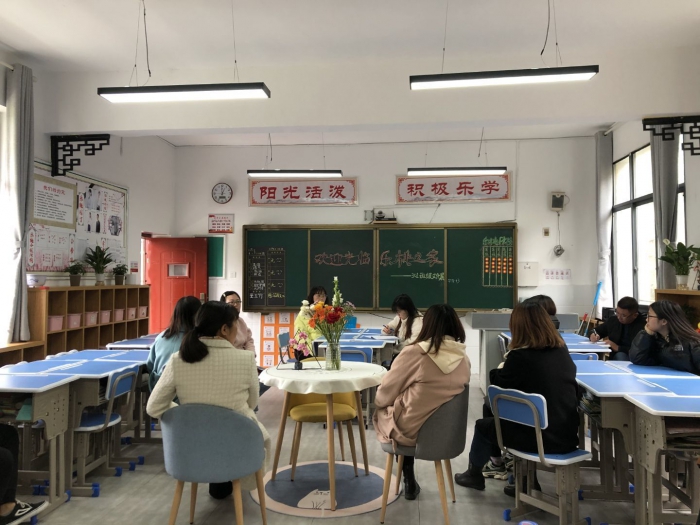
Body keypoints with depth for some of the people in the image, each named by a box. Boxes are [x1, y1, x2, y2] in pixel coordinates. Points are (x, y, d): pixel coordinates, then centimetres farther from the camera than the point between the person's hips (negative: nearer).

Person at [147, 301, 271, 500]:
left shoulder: (177, 361, -14)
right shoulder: (246, 359, -19)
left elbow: (154, 409, -6)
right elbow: (252, 403, -3)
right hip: (236, 445, -2)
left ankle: (219, 482, 47)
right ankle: (223, 484, 48)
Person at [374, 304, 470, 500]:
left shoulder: (414, 353, -20)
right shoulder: (463, 357, -5)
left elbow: (384, 394, -9)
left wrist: (378, 400, 14)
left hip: (412, 430, -4)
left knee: (382, 410, 23)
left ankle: (409, 480, 27)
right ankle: (408, 480, 30)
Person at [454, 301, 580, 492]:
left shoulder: (520, 356, -17)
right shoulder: (562, 350, 1)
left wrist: (498, 371, 14)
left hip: (539, 437, -6)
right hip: (567, 435, 6)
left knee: (483, 425, 20)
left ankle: (474, 474, 42)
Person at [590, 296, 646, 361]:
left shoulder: (643, 326, -14)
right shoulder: (613, 320, 6)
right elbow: (597, 331, 21)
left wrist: (618, 348, -21)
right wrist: (594, 335, -3)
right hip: (614, 357, 5)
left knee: (620, 355, -34)